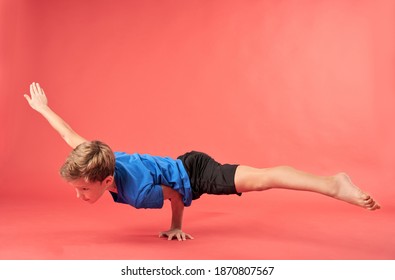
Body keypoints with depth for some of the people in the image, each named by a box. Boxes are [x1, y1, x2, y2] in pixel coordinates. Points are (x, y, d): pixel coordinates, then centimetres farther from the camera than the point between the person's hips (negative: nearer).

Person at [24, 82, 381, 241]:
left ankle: (332, 183, -36)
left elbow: (174, 193, -18)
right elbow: (73, 137, -1)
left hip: (196, 174, -9)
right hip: (181, 166, 9)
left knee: (257, 179, -28)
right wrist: (44, 109, 12)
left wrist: (175, 227, -2)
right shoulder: (99, 161, -16)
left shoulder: (139, 191, -34)